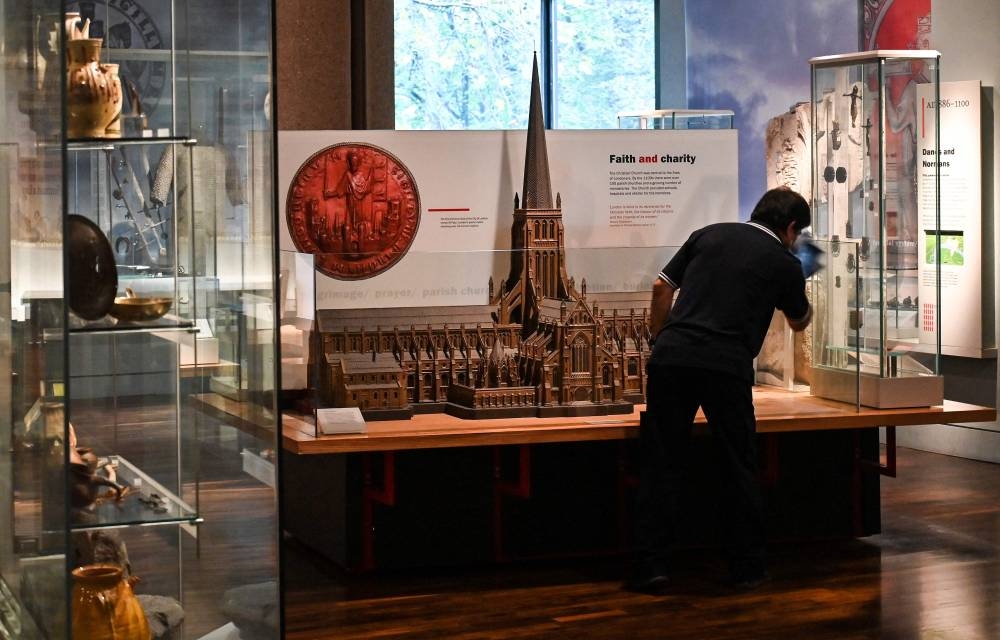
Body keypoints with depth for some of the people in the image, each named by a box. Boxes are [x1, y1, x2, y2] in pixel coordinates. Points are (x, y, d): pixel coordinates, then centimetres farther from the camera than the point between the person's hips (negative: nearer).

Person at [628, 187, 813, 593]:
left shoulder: (709, 235, 18)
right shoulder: (784, 263, 12)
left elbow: (662, 288, 14)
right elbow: (799, 322, 30)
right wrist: (802, 284, 48)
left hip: (671, 357, 2)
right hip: (727, 366, -2)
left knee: (661, 464, 6)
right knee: (738, 468, 12)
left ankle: (651, 566, 3)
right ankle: (746, 567, 17)